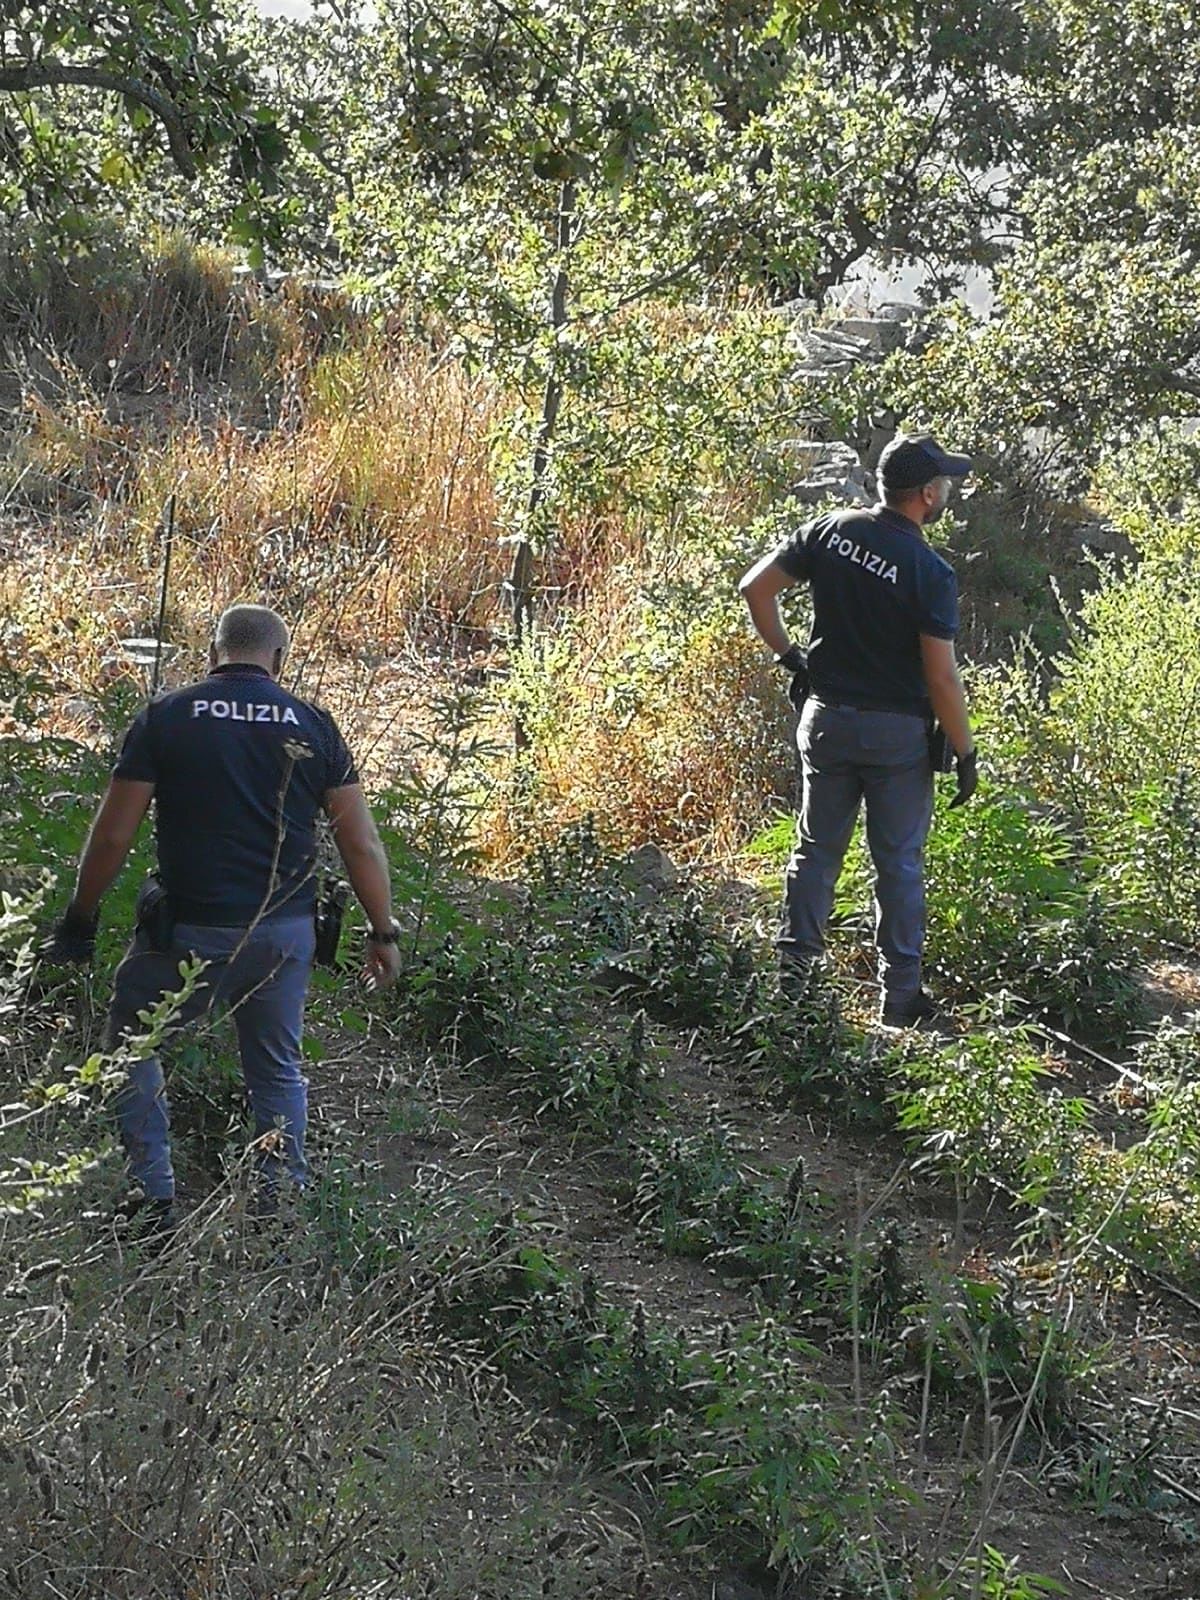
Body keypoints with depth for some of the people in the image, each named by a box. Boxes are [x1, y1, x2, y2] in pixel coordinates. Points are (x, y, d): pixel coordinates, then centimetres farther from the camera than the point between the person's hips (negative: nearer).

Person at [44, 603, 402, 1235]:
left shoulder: (165, 717, -2)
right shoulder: (313, 726, 3)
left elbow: (112, 835, -3)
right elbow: (361, 844, 1)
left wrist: (79, 920, 8)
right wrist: (382, 932, 11)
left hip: (190, 930, -2)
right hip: (285, 933, 2)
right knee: (277, 1070, 20)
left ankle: (154, 1196, 12)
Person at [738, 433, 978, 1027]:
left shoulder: (828, 531, -3)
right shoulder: (930, 572, -16)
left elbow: (755, 587, 0)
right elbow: (941, 676, -16)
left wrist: (789, 656, 10)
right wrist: (965, 753, -6)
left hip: (826, 717, 4)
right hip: (898, 732, -4)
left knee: (816, 848, 14)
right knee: (899, 862, 6)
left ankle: (794, 973, 15)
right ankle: (900, 997, 13)